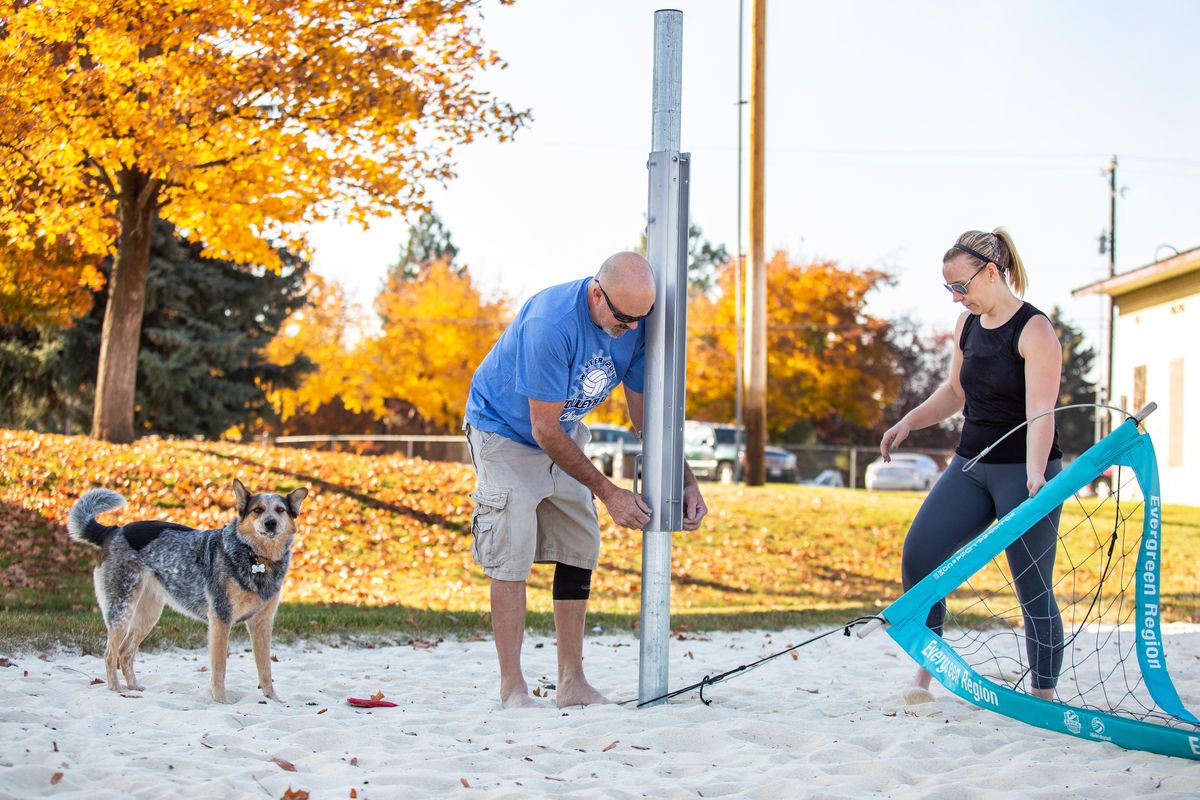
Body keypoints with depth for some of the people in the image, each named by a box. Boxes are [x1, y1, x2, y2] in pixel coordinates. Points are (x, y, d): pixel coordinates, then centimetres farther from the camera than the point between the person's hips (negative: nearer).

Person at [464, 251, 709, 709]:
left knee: (580, 550, 3)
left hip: (564, 436, 7)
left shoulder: (634, 327, -15)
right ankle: (512, 688, -6)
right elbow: (545, 431, -30)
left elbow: (644, 417, -3)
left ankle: (572, 683, 10)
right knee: (511, 559, -13)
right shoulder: (550, 324, -36)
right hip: (505, 431, -7)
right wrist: (608, 493, -29)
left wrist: (687, 483, -12)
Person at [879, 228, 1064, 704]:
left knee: (1033, 588, -5)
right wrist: (908, 423, 9)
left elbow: (1041, 413, -24)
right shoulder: (968, 324, 8)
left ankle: (1044, 695, 8)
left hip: (1024, 472, -7)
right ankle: (926, 666, 8)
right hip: (971, 465, 7)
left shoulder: (1035, 331, -15)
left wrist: (1035, 476, -37)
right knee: (917, 555, -6)